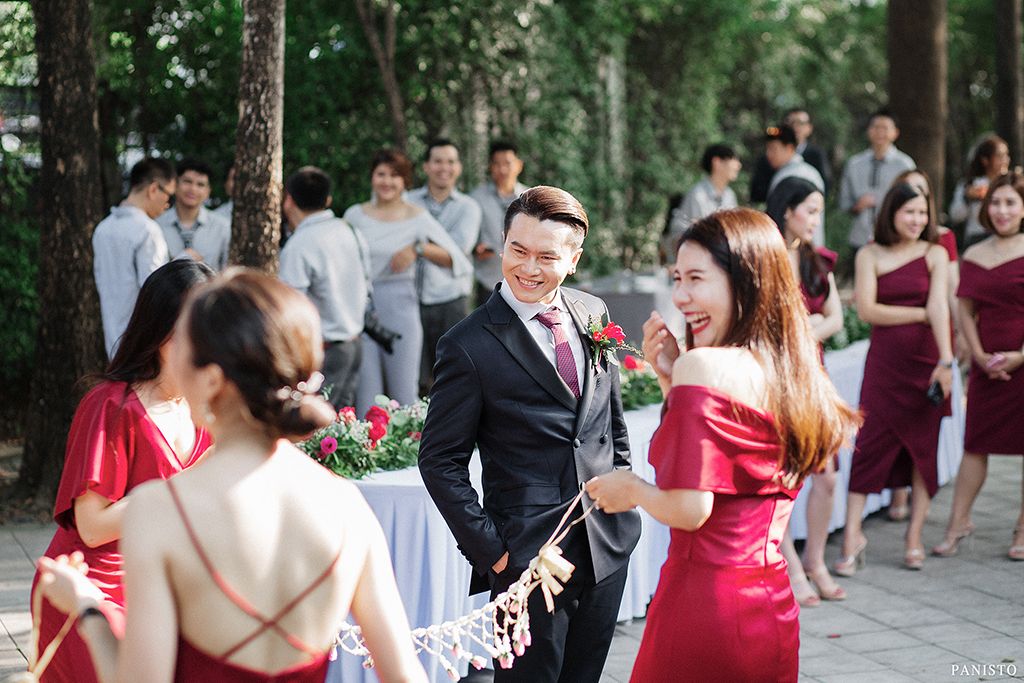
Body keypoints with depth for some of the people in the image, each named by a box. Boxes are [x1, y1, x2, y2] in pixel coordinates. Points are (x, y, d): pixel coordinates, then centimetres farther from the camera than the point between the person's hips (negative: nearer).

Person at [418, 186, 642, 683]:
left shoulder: (593, 314, 5)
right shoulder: (469, 345, -12)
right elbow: (440, 462, -9)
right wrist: (490, 549, -12)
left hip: (609, 543, 6)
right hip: (529, 556, -5)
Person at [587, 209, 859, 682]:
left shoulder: (704, 364, -16)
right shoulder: (793, 369, 7)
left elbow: (690, 508, -20)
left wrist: (631, 490, 0)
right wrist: (672, 380, 9)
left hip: (704, 602, -8)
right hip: (773, 606, 8)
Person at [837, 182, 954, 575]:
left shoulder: (934, 254, 1)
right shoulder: (869, 255, 3)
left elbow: (939, 307, -11)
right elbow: (867, 310, -5)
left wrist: (946, 361, -21)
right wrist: (921, 314, -9)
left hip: (926, 361, 0)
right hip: (883, 362, 0)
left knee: (924, 446, 4)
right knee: (868, 444, -5)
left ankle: (914, 538, 14)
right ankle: (853, 535, 2)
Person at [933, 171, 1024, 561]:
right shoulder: (974, 256, 9)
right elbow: (966, 311, 8)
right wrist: (980, 356, -4)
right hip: (988, 364, 4)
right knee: (976, 444, 6)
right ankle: (958, 523, 14)